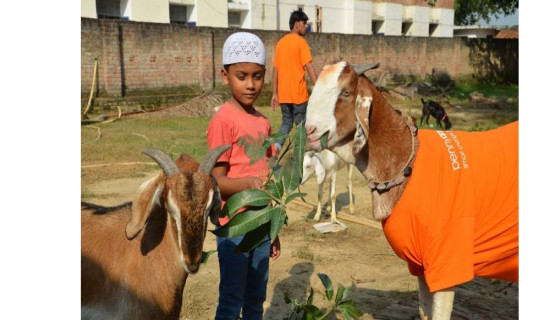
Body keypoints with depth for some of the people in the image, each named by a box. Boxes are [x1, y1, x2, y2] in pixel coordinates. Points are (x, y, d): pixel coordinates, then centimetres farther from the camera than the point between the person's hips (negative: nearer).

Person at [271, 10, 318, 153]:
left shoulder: (280, 42, 11)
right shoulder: (301, 41, -8)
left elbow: (275, 70, 10)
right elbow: (309, 67, -15)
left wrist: (275, 93, 13)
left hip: (283, 94, 6)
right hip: (298, 93, -5)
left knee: (286, 122, 17)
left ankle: (277, 144, -7)